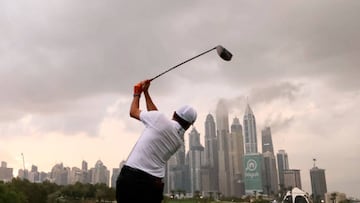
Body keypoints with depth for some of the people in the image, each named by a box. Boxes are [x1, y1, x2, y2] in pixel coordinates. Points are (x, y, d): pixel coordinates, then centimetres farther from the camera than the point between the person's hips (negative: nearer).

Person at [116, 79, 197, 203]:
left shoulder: (160, 120, -3)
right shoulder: (180, 141, 13)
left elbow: (133, 111, 15)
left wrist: (137, 93, 32)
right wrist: (145, 92, 29)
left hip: (130, 176, -3)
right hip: (153, 184, 4)